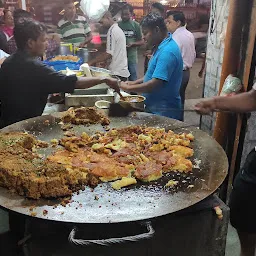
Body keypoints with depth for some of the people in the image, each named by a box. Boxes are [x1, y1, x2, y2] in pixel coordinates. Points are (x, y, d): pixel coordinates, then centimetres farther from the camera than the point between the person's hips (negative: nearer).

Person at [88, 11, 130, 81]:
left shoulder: (112, 31, -13)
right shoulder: (118, 29, 15)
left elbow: (109, 54, -18)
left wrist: (91, 62, -13)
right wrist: (103, 61, 16)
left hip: (117, 73, -9)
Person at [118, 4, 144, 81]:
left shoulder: (136, 25, 0)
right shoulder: (118, 25, 3)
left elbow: (142, 42, 3)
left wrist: (132, 44, -14)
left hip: (132, 56, -1)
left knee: (133, 79, 4)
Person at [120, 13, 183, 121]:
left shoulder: (167, 52, -23)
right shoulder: (161, 47, 10)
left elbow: (155, 84, -29)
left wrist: (129, 88, -17)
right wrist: (134, 83, 7)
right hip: (154, 108, 9)